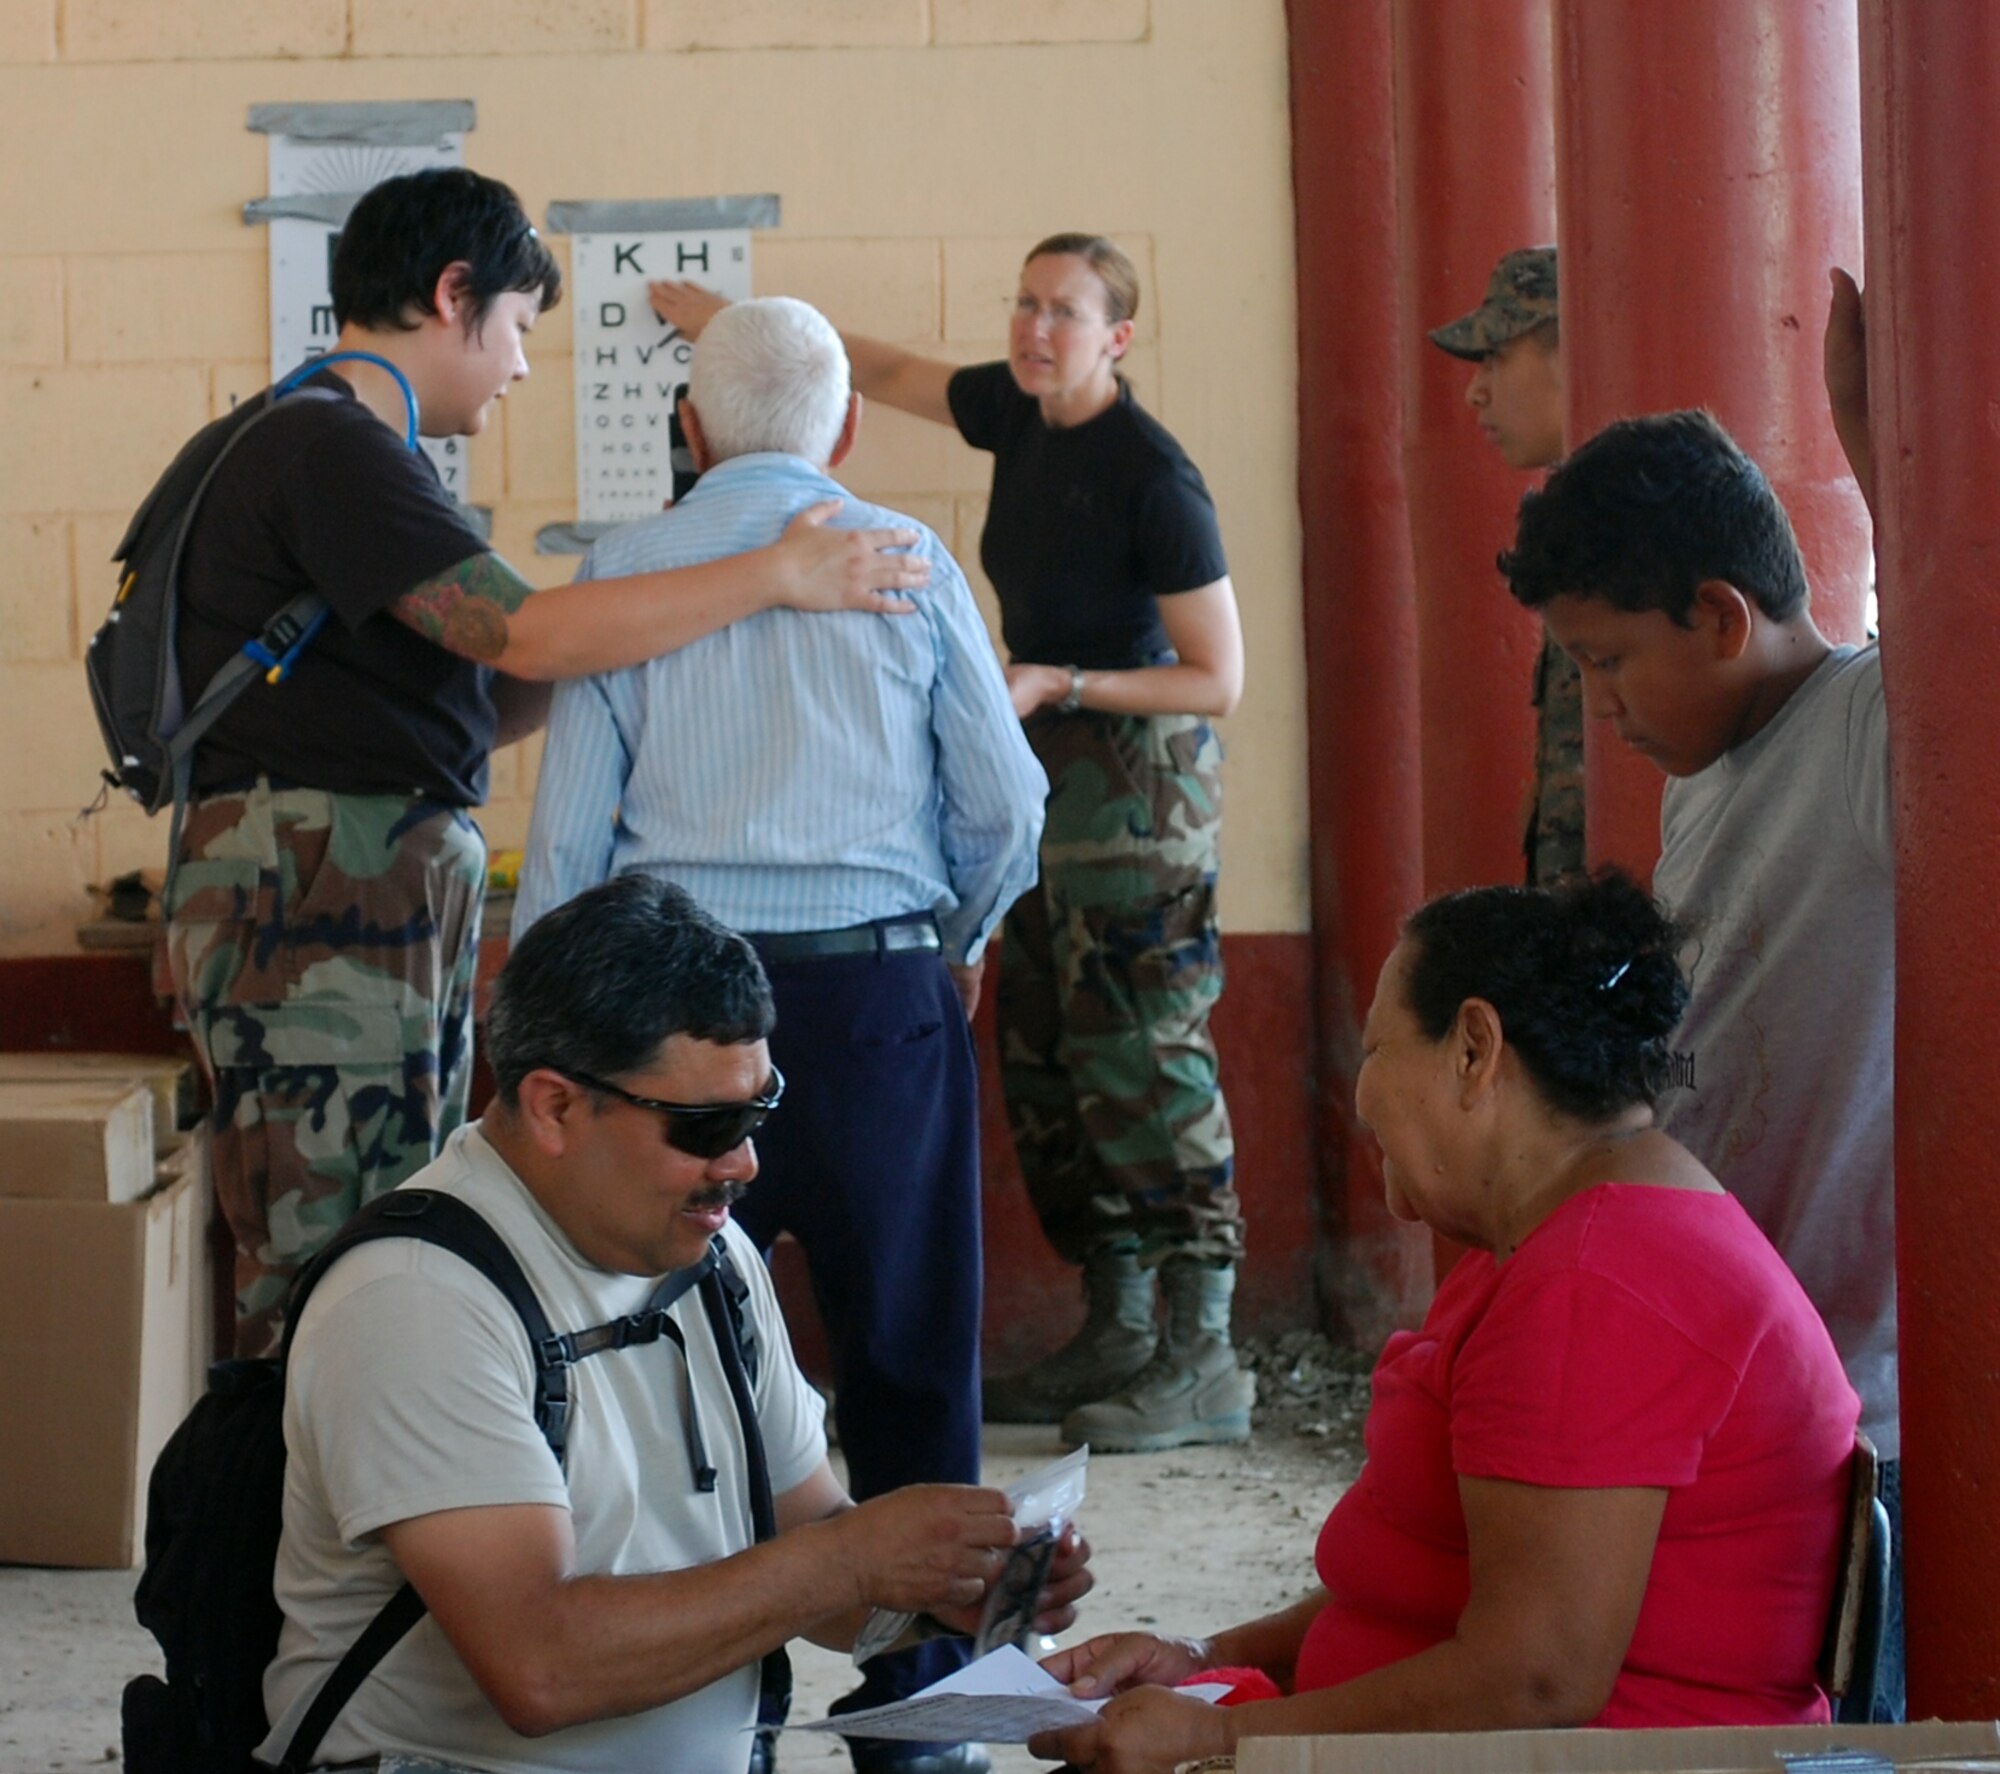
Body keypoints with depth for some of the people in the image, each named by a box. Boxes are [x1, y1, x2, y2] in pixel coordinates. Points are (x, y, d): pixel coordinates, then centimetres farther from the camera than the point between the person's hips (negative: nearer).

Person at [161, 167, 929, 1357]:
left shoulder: (347, 447, 20)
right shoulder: (327, 445, -13)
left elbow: (478, 705, 20)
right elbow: (522, 634, -21)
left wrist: (629, 634, 9)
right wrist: (777, 578, -16)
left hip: (400, 898, 11)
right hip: (315, 904, -11)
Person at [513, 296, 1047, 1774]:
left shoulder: (624, 572, 4)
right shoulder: (908, 566, 3)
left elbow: (569, 827, 3)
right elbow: (1007, 803, 4)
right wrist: (961, 938, 23)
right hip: (876, 987, -1)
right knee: (910, 1355, 5)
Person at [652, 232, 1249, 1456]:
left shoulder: (1152, 476, -17)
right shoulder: (1018, 413, 5)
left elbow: (1220, 679, -15)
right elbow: (887, 370, 23)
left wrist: (1056, 685, -21)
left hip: (1140, 776, -8)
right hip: (1047, 771, 8)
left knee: (1143, 1057, -11)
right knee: (1047, 1059, 7)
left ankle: (1203, 1363, -9)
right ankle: (1117, 1334, 12)